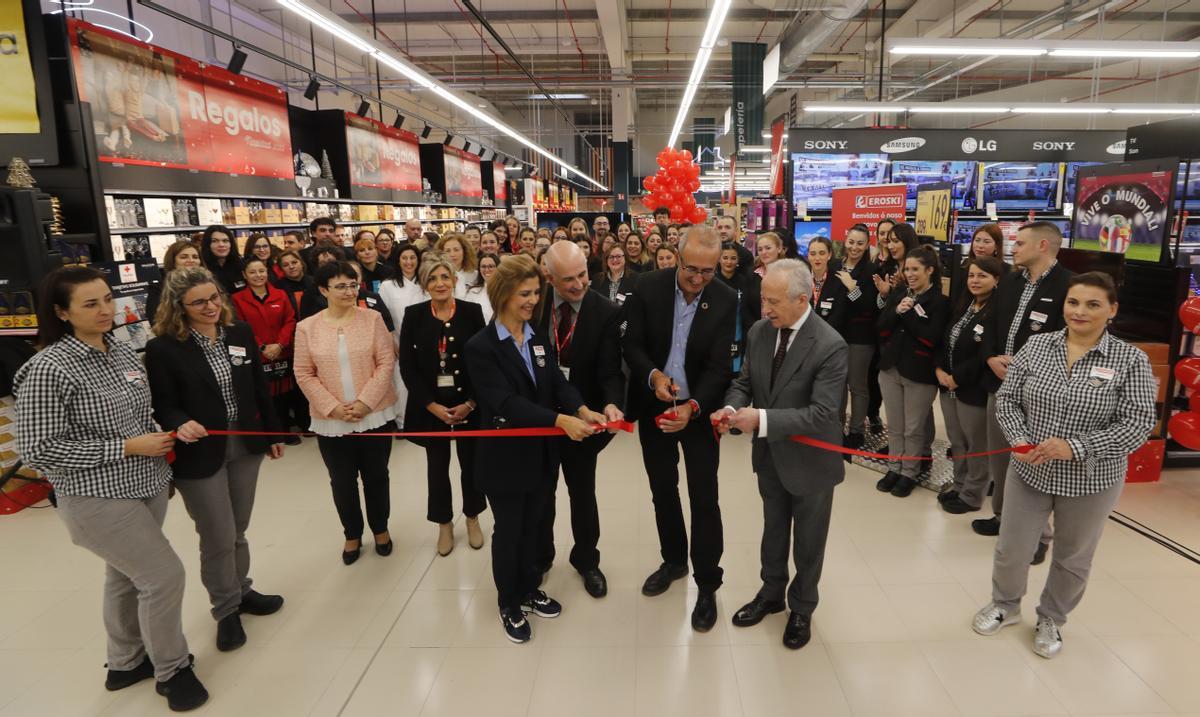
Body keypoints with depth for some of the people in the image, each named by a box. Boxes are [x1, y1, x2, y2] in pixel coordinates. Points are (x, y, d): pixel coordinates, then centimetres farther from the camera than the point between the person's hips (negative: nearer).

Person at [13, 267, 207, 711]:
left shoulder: (123, 351, 2)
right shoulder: (49, 368, -19)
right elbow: (36, 450, -19)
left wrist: (161, 437, 3)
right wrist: (127, 447, -20)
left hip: (146, 487, 7)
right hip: (98, 498, -7)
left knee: (126, 575, 21)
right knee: (164, 576, -2)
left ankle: (126, 663, 42)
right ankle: (171, 670, 21)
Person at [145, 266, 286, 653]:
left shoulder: (240, 333, 2)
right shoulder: (163, 348, -12)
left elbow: (259, 388, 7)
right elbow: (163, 405, -10)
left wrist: (273, 433, 10)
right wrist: (181, 424, -32)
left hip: (245, 445, 4)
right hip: (200, 455, -4)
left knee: (237, 531, 19)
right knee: (218, 538, 5)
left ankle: (241, 591, 39)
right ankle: (226, 610, 26)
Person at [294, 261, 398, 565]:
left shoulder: (372, 318, -4)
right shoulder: (307, 327, -2)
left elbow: (386, 362, -6)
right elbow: (304, 374, -2)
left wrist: (365, 401, -14)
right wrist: (333, 407, -12)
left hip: (375, 414, 0)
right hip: (330, 420, 1)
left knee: (376, 476, 14)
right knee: (342, 481, 14)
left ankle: (380, 529, 35)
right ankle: (352, 534, 34)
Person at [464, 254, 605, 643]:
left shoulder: (539, 339, 5)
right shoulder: (481, 346, -16)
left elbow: (558, 383, -6)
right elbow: (505, 401, -26)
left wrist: (583, 410, -27)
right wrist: (560, 419, -36)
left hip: (540, 453, 5)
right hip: (505, 457, -5)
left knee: (532, 526, 20)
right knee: (508, 531, 12)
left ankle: (529, 589, 41)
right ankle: (508, 604, 32)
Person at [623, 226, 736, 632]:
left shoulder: (726, 301, -13)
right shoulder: (649, 288, -11)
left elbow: (718, 365, -16)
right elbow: (632, 344, -7)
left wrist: (693, 407, -31)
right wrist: (653, 376, -27)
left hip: (699, 411, -2)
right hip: (653, 408, 2)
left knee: (704, 500, 3)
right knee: (663, 492, 17)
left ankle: (707, 584, 20)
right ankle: (674, 560, 40)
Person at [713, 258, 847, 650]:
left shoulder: (830, 345, -26)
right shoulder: (759, 332, -7)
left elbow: (822, 413, -29)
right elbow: (744, 381, 1)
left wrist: (762, 419, -35)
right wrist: (732, 407, -21)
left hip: (809, 460, -5)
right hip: (769, 455, 5)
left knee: (808, 540, 17)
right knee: (773, 530, 24)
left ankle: (801, 608, 40)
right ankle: (771, 593, 47)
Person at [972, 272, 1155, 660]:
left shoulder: (1131, 360, -10)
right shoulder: (1036, 346, -4)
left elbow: (1139, 423, -15)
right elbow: (1007, 399, 0)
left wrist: (1075, 447, -25)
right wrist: (1019, 441, -16)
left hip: (1091, 481, -1)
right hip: (1029, 470, 2)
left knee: (1073, 558, 18)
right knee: (1011, 548, 12)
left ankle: (1051, 619, 42)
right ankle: (1005, 604, 40)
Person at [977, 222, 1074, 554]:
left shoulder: (1069, 286, -11)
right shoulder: (1009, 282, 12)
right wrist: (991, 358, -4)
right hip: (1000, 383, 7)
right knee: (998, 454, 17)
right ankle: (1003, 515, 35)